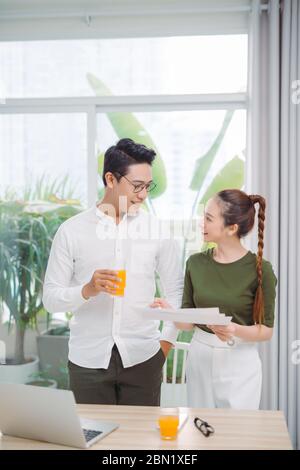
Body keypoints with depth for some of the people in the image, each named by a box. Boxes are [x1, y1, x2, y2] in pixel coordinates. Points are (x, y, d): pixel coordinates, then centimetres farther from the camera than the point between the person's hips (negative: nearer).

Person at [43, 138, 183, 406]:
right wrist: (88, 290, -18)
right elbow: (50, 298, -1)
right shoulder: (71, 231, -1)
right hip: (88, 360, 0)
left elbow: (177, 289, 10)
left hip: (142, 357, 1)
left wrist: (167, 341, 3)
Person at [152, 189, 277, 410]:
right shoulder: (196, 263, 1)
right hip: (200, 358, 3)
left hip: (239, 361, -3)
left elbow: (266, 331, -6)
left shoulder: (260, 269, -10)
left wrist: (235, 330, -24)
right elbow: (189, 321, 4)